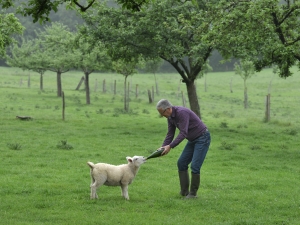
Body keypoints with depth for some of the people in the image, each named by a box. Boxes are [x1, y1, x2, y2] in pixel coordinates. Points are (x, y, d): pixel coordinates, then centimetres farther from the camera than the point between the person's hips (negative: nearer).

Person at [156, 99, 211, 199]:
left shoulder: (182, 113, -29)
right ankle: (184, 191, 9)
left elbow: (183, 133, -31)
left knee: (195, 166, -13)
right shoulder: (170, 117, 1)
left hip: (203, 138, -9)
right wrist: (163, 147, -11)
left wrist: (170, 146, -33)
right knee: (181, 163, 4)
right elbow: (170, 134, 4)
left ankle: (193, 193, 1)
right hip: (193, 140, 9)